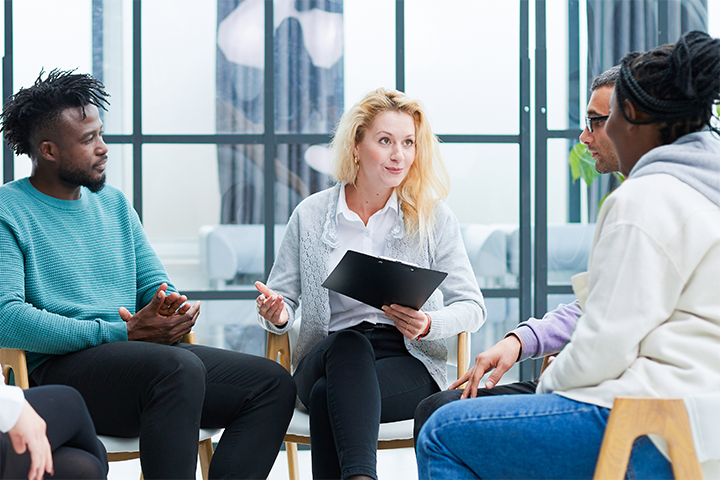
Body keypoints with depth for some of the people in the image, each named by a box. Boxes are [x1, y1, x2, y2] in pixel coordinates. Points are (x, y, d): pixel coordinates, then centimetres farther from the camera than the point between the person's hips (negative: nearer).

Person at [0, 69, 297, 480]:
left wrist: (171, 310, -6)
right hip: (61, 367, -8)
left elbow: (156, 285, 22)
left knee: (273, 384, -9)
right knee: (179, 366, -36)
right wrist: (124, 332, -19)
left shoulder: (115, 203, 21)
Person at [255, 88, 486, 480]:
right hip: (327, 356, 1)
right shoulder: (310, 215, 10)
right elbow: (284, 297, 17)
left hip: (409, 363, -1)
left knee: (328, 397, -35)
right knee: (350, 344, -38)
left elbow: (471, 306, 5)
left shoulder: (434, 217, 7)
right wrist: (277, 314, -8)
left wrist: (427, 325, -16)